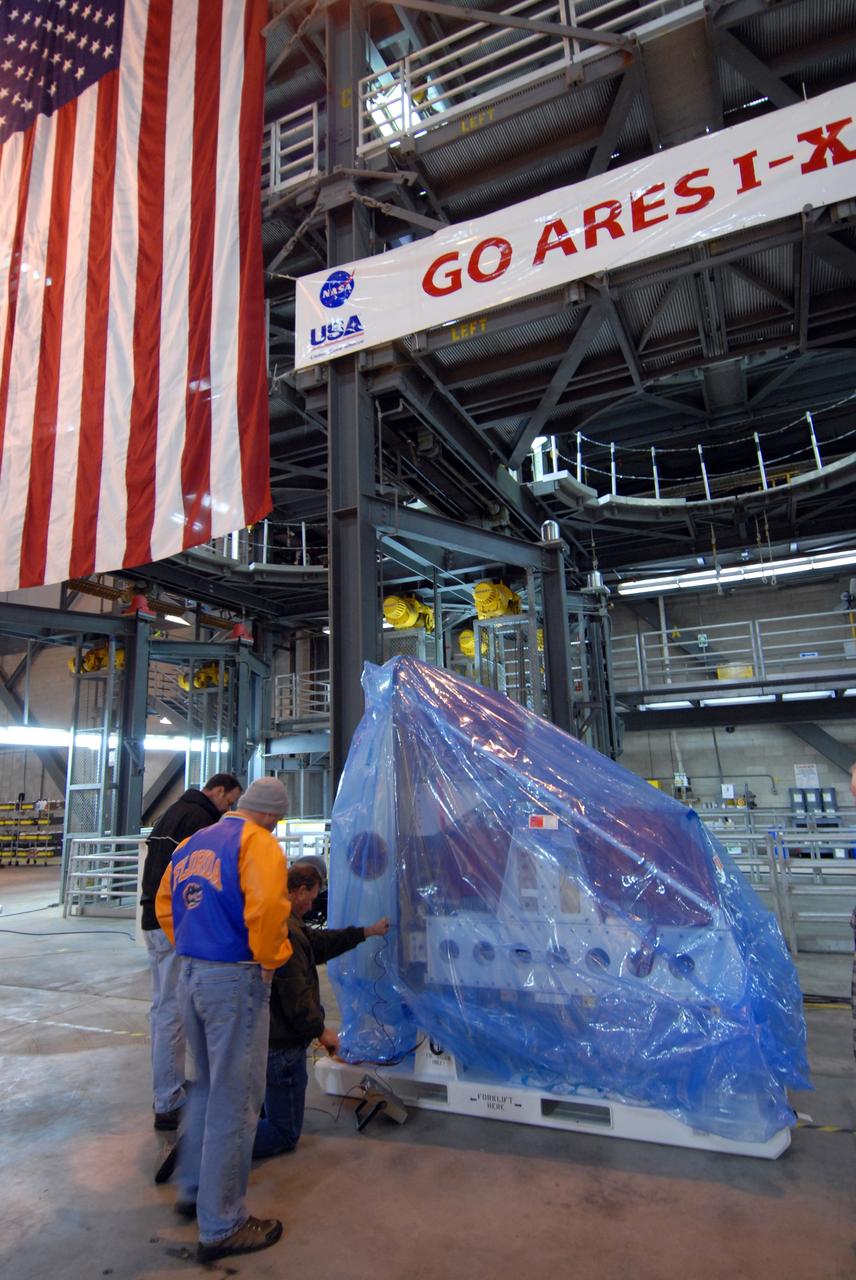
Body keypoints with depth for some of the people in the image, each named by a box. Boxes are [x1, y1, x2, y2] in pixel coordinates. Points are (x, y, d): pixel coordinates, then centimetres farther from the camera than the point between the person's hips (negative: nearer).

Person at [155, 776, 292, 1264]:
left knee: (208, 1086, 27)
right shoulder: (257, 842, -15)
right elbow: (266, 907, -28)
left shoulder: (191, 845, 10)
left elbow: (164, 905, 15)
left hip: (191, 976, 9)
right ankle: (222, 1226, 20)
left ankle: (193, 1190, 42)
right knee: (235, 1101, 6)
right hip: (235, 980, -8)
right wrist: (271, 958, -12)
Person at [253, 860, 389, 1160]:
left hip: (263, 1034, 10)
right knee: (285, 1134, 4)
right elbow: (296, 997, -26)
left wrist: (367, 932, 22)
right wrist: (320, 1030, -8)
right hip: (282, 1043, -10)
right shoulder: (286, 932, -28)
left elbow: (318, 941, 16)